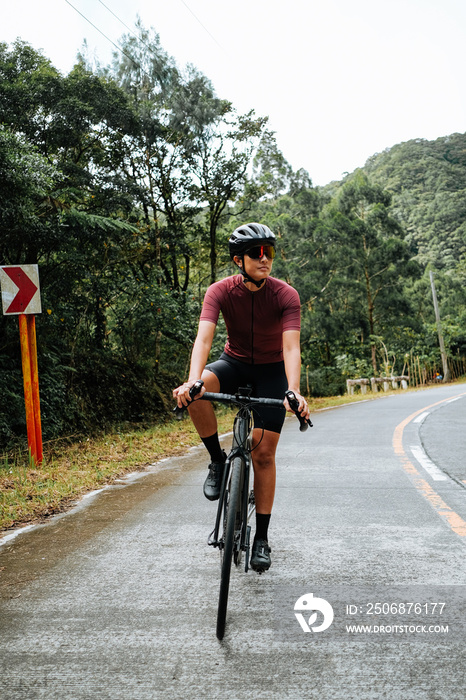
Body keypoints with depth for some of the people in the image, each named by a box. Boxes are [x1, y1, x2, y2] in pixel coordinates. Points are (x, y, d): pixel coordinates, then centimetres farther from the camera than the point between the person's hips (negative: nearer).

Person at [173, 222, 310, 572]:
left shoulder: (286, 295, -21)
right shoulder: (220, 291, -19)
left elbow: (291, 347, -31)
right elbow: (204, 337, -32)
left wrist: (294, 391, -49)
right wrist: (193, 380, -50)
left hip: (271, 371, -1)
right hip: (234, 363, 1)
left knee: (264, 453, -7)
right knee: (196, 392, -34)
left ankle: (262, 537, 6)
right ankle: (218, 460, -10)